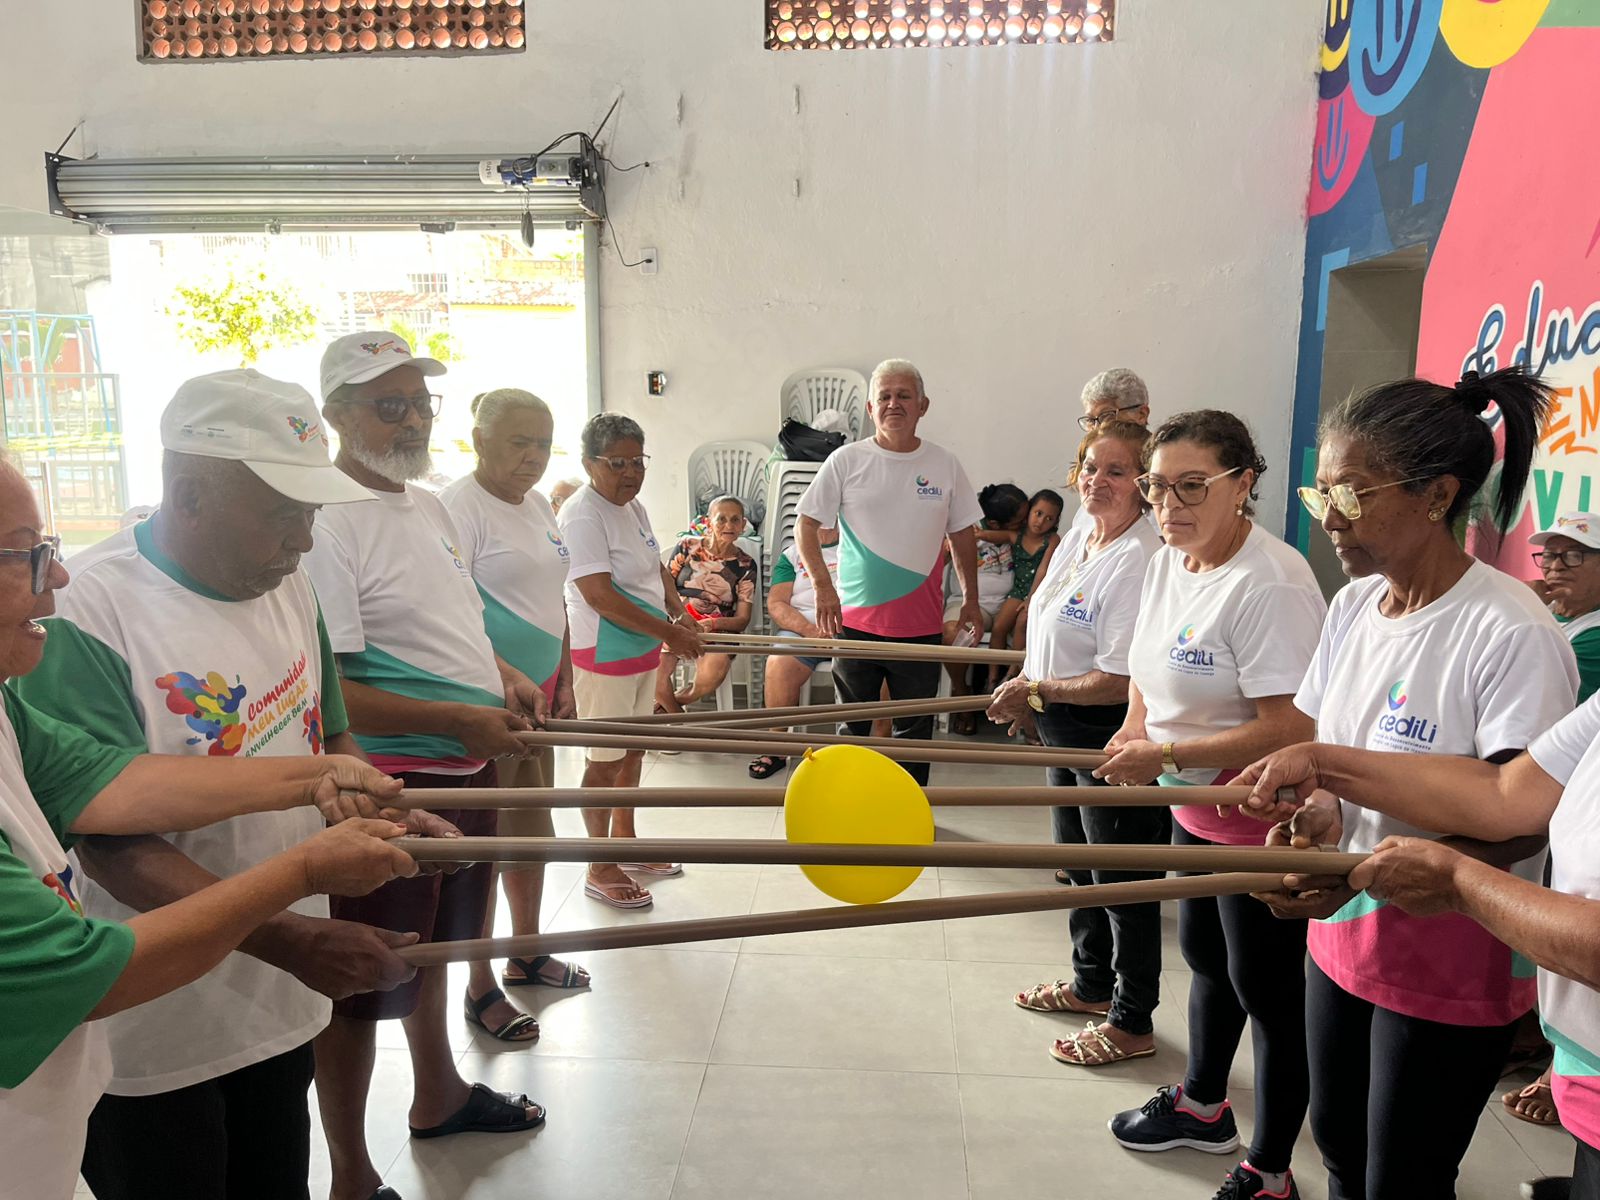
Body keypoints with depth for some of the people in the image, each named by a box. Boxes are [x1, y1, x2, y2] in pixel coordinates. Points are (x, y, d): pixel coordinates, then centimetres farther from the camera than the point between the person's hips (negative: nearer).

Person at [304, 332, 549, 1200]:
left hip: (464, 768, 9)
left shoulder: (428, 505, 10)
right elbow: (324, 690, -25)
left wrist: (502, 676, 6)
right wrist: (460, 719, -24)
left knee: (432, 943, 26)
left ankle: (438, 1094, 48)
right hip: (388, 780, -9)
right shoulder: (329, 522, -20)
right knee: (364, 982, 5)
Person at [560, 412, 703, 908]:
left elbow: (655, 569, 18)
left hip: (643, 648, 9)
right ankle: (600, 869, 15)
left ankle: (624, 843, 35)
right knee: (605, 760, 1)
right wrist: (667, 632, -24)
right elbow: (600, 595, -26)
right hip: (604, 656, -9)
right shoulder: (582, 515, -19)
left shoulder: (633, 506, 9)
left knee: (632, 751, 19)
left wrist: (681, 615, 2)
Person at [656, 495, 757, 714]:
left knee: (712, 673, -33)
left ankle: (668, 704, 2)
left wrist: (711, 624, -17)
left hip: (717, 631, 0)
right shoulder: (687, 547, 5)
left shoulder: (745, 565, 5)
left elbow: (742, 620, 3)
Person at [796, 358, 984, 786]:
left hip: (921, 625, 1)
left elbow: (963, 535, 11)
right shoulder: (846, 461, -4)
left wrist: (971, 599, 10)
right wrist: (823, 586, -11)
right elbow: (807, 525, -1)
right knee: (853, 725, 12)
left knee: (915, 728, 11)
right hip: (855, 618, -1)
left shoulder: (945, 464, 2)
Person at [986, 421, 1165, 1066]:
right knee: (1078, 863, 23)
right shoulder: (1077, 539, 6)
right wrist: (1026, 689, 3)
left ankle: (1131, 1022, 24)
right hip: (1066, 733, 10)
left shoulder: (1139, 561, -23)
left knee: (1122, 879, 6)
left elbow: (1121, 680, -27)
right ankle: (1093, 984, 44)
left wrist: (1038, 691, -16)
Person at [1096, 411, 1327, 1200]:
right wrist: (1137, 728, -1)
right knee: (1204, 954, 25)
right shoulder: (1166, 562, 1)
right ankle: (1202, 1106, 49)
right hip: (1196, 805, 9)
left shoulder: (1271, 586, -27)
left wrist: (1165, 756, -25)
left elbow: (1290, 729, -29)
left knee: (1266, 986, 5)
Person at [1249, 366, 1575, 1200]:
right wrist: (1320, 808, -13)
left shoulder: (1509, 632, -21)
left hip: (1452, 960, -6)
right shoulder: (1353, 606, 1)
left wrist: (1369, 870, -33)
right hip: (1344, 934, 6)